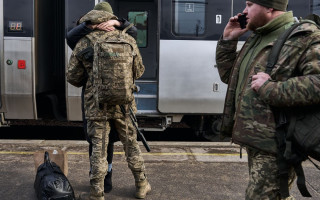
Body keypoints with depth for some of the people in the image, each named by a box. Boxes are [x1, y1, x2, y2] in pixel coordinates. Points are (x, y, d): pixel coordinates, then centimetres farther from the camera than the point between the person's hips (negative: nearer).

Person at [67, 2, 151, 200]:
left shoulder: (83, 44, 0)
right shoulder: (128, 40, 5)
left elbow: (73, 77, 3)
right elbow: (139, 71, 12)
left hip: (96, 104, -2)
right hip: (124, 103, 2)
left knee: (99, 148, 6)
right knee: (131, 144, 16)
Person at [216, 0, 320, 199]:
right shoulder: (255, 39, 15)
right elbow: (228, 75, 21)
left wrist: (271, 89, -26)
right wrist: (228, 40, 10)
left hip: (275, 145, -9)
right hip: (255, 139, 9)